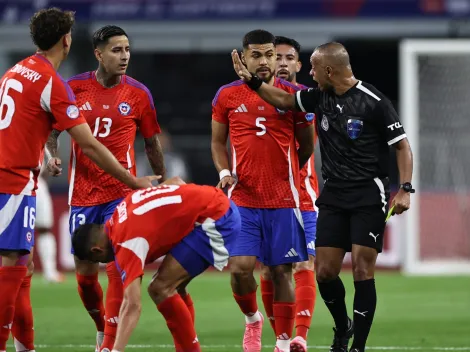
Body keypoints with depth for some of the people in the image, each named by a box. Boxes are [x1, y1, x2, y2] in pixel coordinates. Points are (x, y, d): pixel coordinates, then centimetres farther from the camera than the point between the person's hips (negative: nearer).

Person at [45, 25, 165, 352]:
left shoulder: (138, 93, 0)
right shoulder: (74, 88, -1)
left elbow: (152, 143, 10)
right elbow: (53, 129, 9)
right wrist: (52, 154, -11)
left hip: (122, 193, -2)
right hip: (83, 194, 2)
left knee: (117, 268, -12)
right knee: (85, 272, 7)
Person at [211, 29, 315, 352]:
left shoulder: (293, 95, 0)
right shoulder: (227, 96, 3)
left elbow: (306, 146, 10)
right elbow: (218, 141, 13)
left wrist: (283, 174, 11)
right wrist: (224, 172, -3)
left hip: (283, 201, 0)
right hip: (243, 200, 0)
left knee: (281, 271, 1)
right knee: (240, 268, -11)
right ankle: (253, 320, 17)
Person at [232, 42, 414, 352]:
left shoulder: (374, 102, -12)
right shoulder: (320, 97, 5)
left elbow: (402, 145, -9)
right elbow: (283, 100, 22)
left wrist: (405, 189, -18)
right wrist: (251, 80, 16)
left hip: (369, 195, -6)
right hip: (334, 195, 6)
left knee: (362, 270, -11)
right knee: (325, 271, 1)